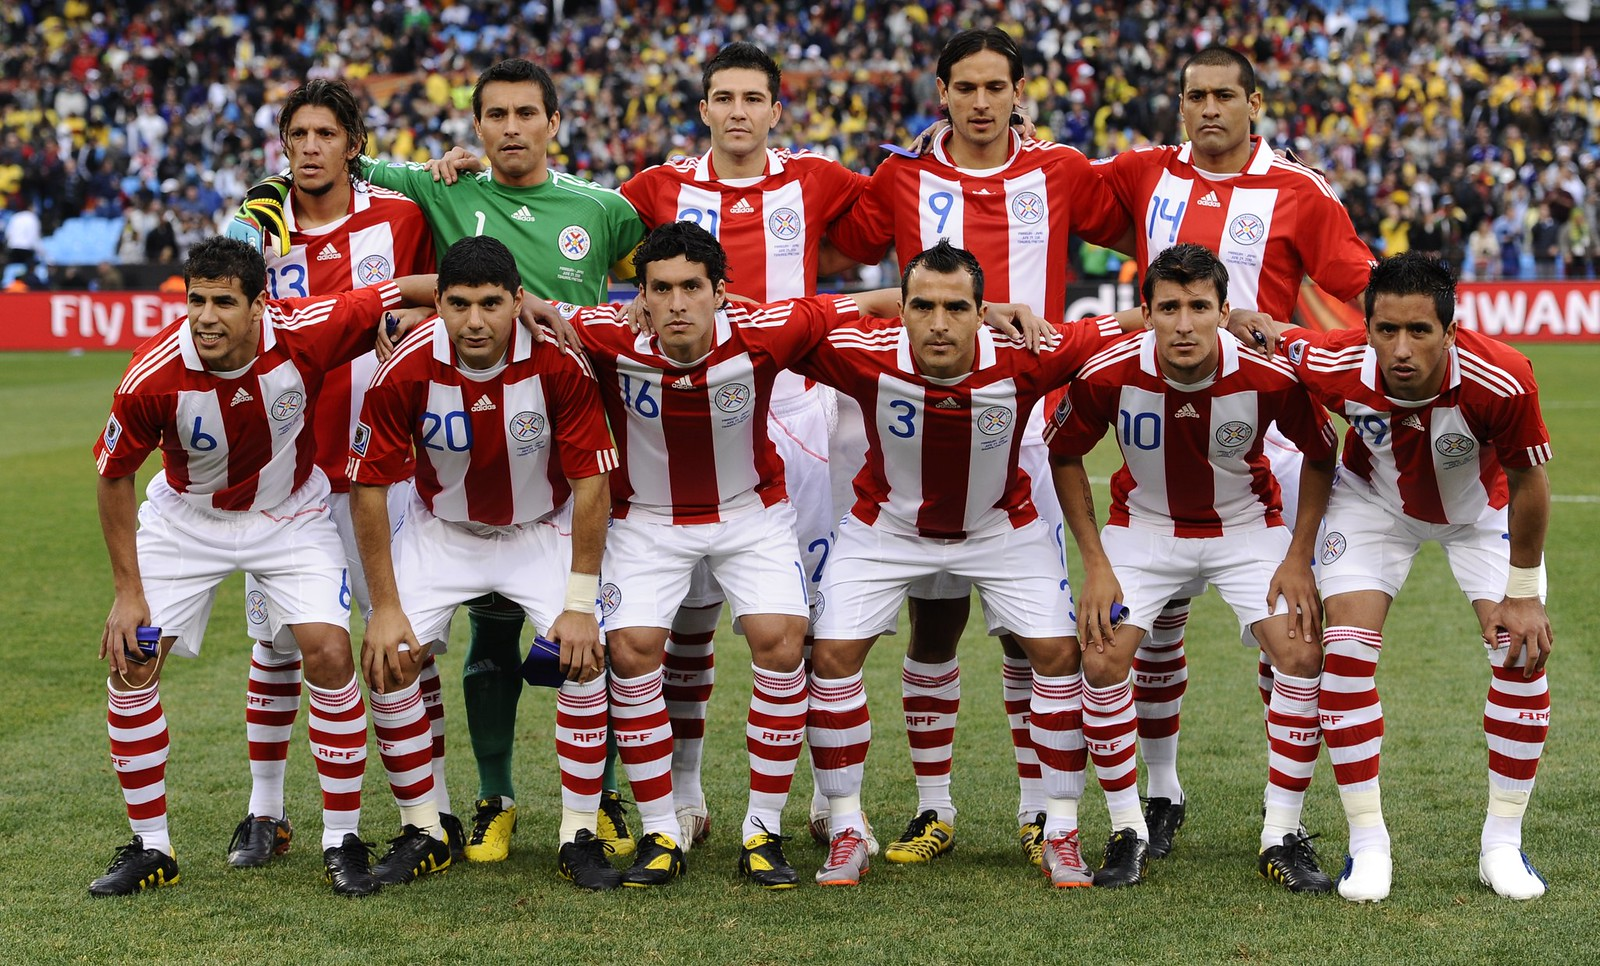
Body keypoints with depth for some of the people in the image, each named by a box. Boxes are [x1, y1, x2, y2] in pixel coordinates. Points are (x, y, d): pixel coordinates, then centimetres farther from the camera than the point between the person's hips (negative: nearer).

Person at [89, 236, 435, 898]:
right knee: (131, 662, -6)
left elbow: (413, 289, -17)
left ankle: (342, 840, -1)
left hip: (290, 515, 0)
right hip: (186, 519, 0)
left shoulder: (306, 332, -29)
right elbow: (114, 475, -12)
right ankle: (149, 848, 10)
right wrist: (128, 591, -10)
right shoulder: (153, 377, -29)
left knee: (329, 650, -16)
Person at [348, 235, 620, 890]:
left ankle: (580, 836, -5)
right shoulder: (406, 370, -25)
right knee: (388, 659, -12)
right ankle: (422, 832, 5)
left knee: (585, 656, -19)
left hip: (543, 529, -1)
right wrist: (385, 606, -15)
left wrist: (579, 604, -19)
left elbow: (592, 483, -18)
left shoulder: (559, 363, -26)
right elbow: (368, 486, -15)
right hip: (441, 530, 1)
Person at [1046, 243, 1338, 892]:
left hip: (1247, 526, 0)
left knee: (1301, 654, -16)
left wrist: (1299, 559, -11)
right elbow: (1064, 455, -7)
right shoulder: (1108, 375, -25)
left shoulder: (1271, 375, -26)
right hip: (1144, 527, 0)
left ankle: (1282, 836, -2)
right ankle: (1127, 831, 2)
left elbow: (1321, 455, -7)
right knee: (1102, 659, -16)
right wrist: (1095, 564, -10)